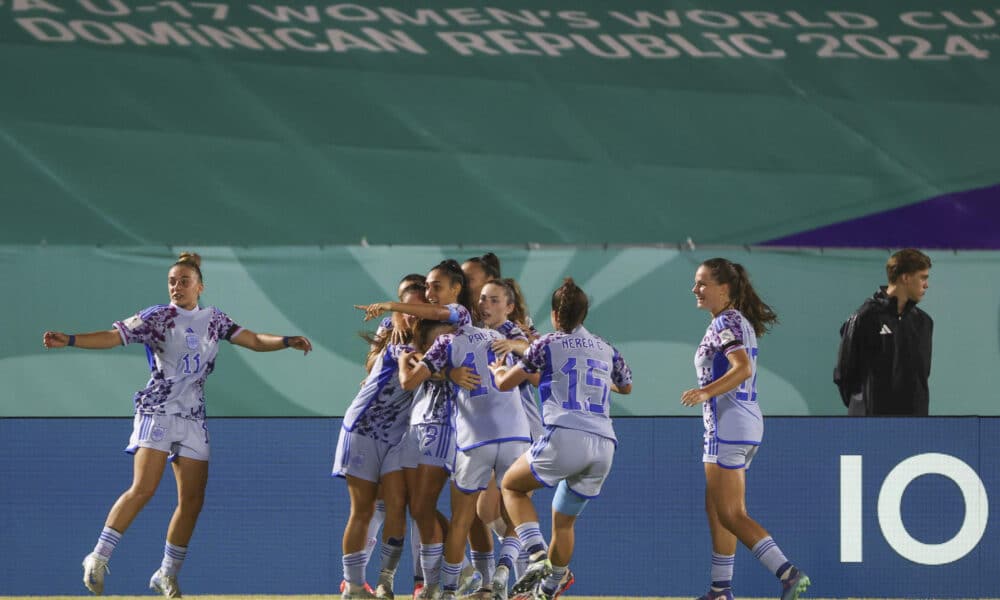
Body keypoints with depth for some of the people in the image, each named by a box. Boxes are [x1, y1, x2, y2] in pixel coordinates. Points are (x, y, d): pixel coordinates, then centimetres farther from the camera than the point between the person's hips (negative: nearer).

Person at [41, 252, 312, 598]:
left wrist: (287, 342, -8)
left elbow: (254, 341, 10)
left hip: (193, 418, 5)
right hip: (158, 411, -5)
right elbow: (113, 336, -11)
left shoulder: (214, 320, 11)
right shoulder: (157, 318, -3)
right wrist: (68, 340, -24)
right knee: (143, 489, -19)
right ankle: (98, 559, -12)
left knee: (192, 501, 2)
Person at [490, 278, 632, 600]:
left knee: (512, 486, 17)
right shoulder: (607, 350, 21)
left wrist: (496, 369, 41)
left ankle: (537, 556, -3)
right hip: (604, 445, 5)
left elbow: (505, 383, 18)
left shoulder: (548, 344, 8)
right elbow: (626, 387, 40)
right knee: (564, 520, 22)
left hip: (565, 437, -5)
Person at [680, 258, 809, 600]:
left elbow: (744, 368, -27)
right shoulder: (740, 322, 16)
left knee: (729, 514, -10)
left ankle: (788, 572, -21)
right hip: (748, 423, 10)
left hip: (729, 426, -10)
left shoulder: (726, 323, -13)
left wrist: (706, 392, -37)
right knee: (717, 510, 15)